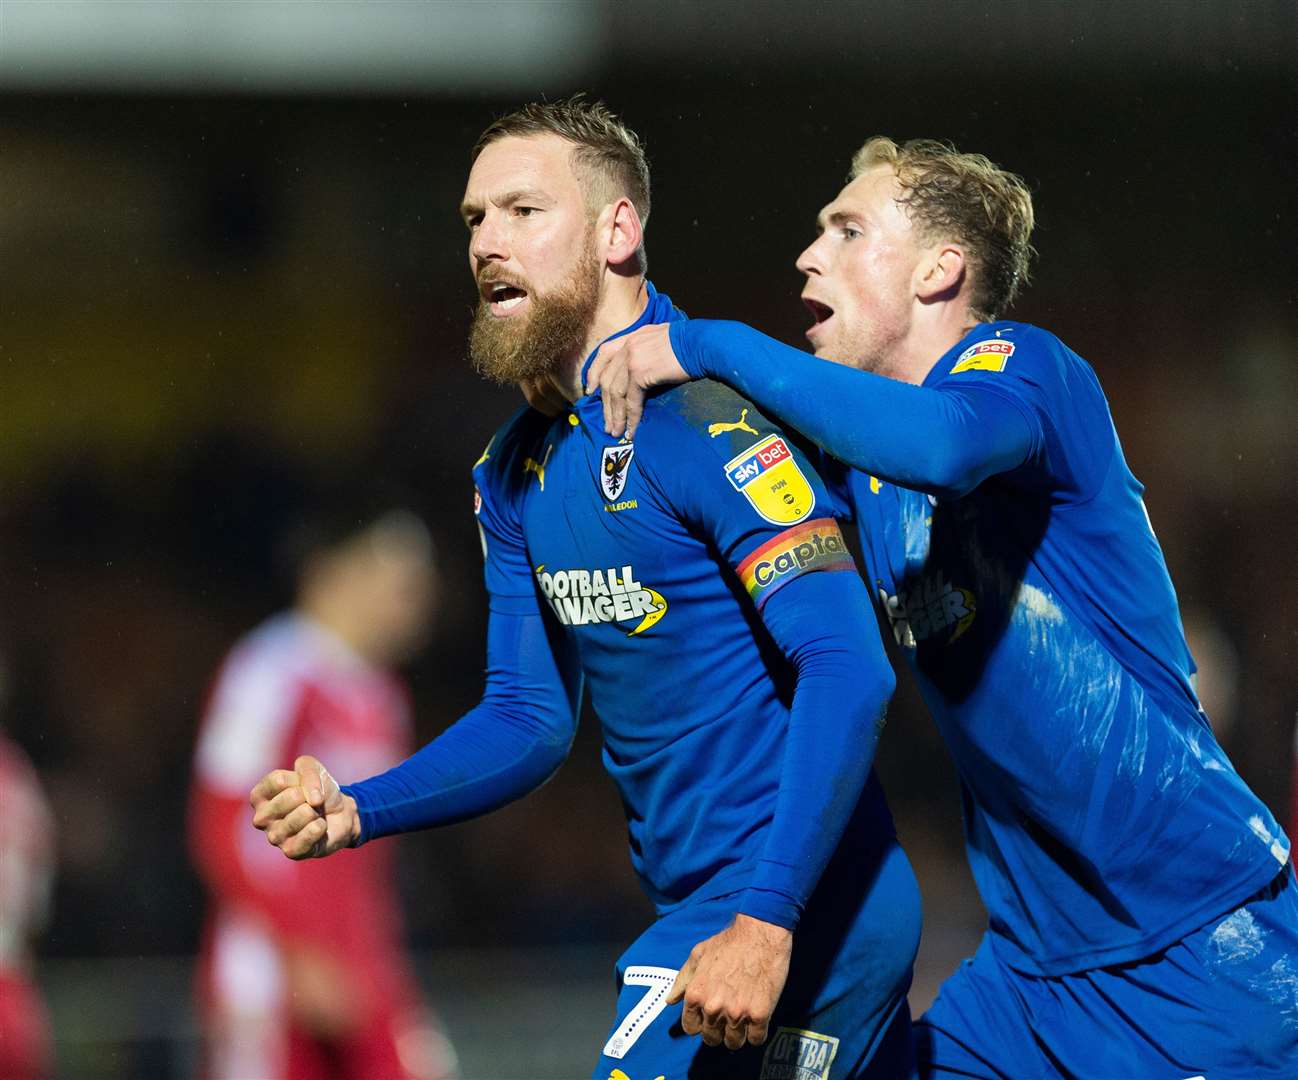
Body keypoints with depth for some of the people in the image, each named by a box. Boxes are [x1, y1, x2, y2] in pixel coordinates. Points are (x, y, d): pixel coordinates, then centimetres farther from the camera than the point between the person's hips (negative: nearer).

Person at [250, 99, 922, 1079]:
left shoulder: (709, 416, -16)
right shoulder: (514, 472, 11)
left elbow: (848, 670, -24)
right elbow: (532, 716, 14)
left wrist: (765, 923, -30)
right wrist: (357, 811, -4)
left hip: (799, 918, -8)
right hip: (698, 908, 8)